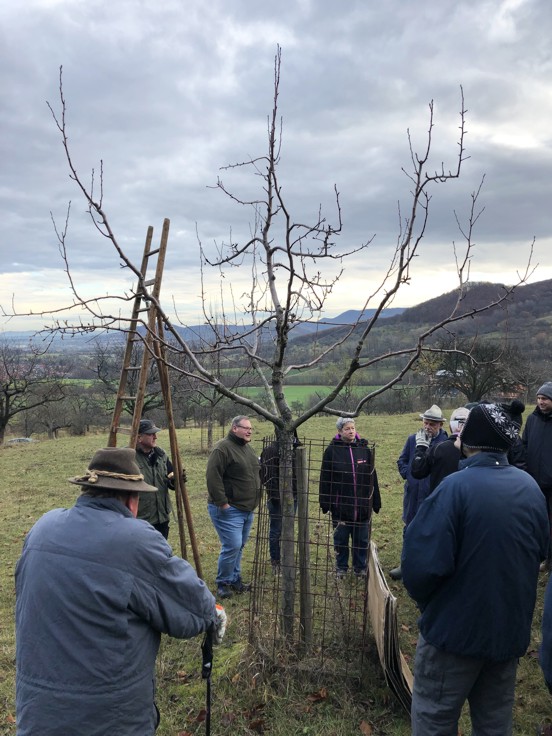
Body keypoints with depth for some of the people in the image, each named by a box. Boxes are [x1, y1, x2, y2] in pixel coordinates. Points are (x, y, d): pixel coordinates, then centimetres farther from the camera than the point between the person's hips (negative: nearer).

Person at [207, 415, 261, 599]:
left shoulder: (247, 448, 13)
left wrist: (254, 501, 19)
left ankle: (235, 579, 30)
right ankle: (223, 583, 10)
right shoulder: (223, 448, -17)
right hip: (228, 510, -9)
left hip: (247, 509, 9)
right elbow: (213, 477, -23)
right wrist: (222, 503, -22)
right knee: (232, 546, -9)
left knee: (239, 546, 16)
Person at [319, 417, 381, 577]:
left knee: (362, 540, 11)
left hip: (362, 506, 2)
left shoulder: (364, 449, 3)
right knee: (341, 539, 11)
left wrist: (376, 501, 7)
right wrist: (325, 503, -5)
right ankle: (341, 568, 28)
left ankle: (360, 568, 28)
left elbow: (372, 478, 7)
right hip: (340, 505, -2)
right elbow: (325, 479, -3)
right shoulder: (332, 450, -4)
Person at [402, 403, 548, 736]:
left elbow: (422, 563, -27)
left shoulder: (456, 487, -23)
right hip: (512, 628, 6)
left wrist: (426, 602, -6)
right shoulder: (531, 486, -3)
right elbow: (540, 550, 11)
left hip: (457, 628, -6)